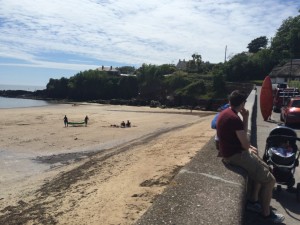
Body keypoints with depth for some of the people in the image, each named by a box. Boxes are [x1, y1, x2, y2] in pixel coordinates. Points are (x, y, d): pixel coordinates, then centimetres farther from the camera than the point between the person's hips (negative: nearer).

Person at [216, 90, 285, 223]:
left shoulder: (225, 113, 8)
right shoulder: (235, 119, -23)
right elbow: (245, 145, -18)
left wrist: (245, 118, 0)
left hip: (231, 150, 10)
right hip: (235, 155, -10)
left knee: (263, 168, 21)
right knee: (269, 180, -4)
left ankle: (253, 201, 28)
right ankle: (266, 213, 13)